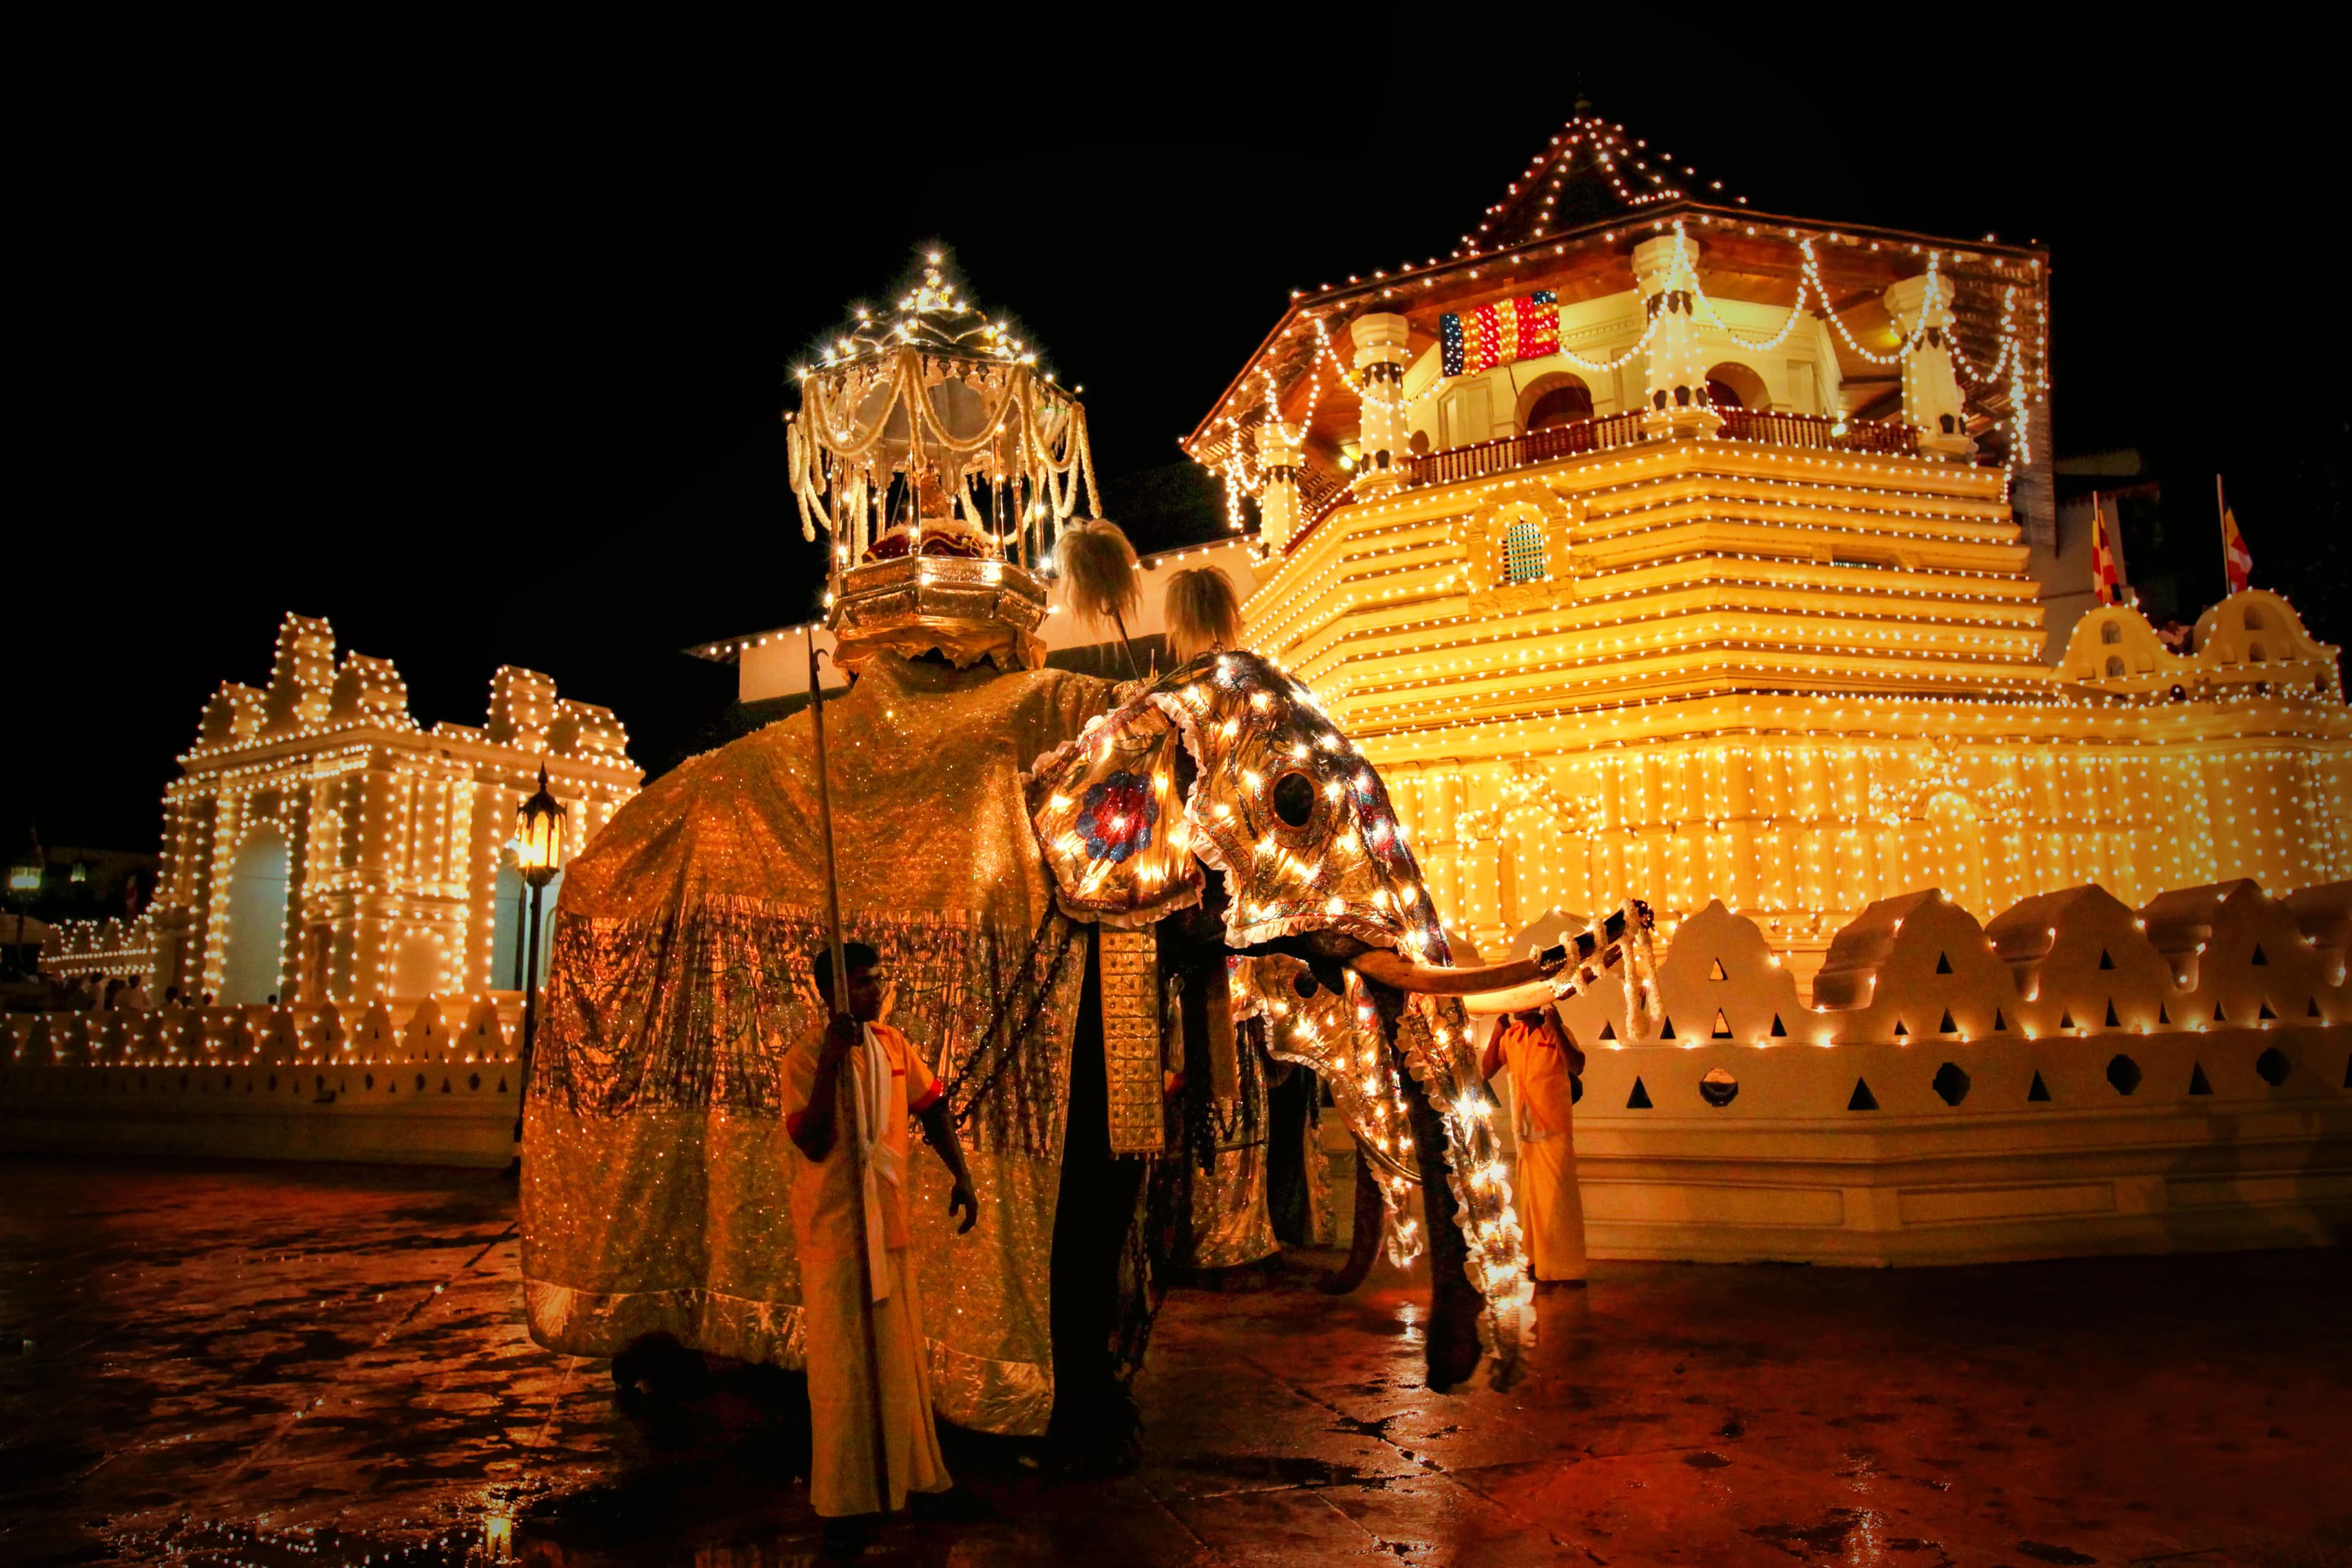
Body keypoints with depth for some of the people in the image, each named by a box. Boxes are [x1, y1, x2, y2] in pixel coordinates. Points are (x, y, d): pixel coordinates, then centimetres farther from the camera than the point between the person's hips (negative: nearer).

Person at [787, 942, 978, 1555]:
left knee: (898, 1354, 16)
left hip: (889, 1217, 6)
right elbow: (814, 1144, -23)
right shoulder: (805, 1058, -14)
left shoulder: (894, 1044, 2)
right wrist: (831, 1060, -28)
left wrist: (961, 1176, -1)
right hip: (833, 1225, -5)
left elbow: (932, 1109, 9)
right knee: (842, 1364, 3)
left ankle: (900, 1477, 33)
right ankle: (843, 1501, 17)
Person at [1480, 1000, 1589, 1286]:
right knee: (1532, 1196, 12)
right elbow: (1487, 1071, 1)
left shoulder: (1558, 1032, -6)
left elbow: (1577, 1067, -21)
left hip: (1554, 1128, -5)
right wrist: (1499, 1028, -2)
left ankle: (1565, 1270, 1)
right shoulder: (1510, 1036, 7)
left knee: (1558, 1195, -6)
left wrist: (1556, 1027, -26)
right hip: (1525, 1130, 5)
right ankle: (1543, 1267, 23)